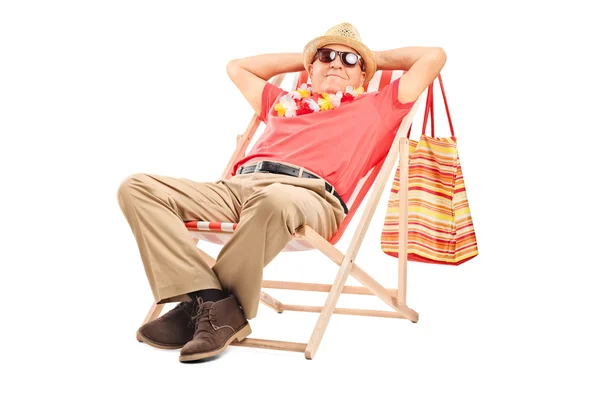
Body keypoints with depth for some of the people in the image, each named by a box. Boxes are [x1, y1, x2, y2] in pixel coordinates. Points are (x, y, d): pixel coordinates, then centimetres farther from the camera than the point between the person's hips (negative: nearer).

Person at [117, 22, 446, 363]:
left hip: (309, 193, -5)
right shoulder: (283, 101, 38)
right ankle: (217, 306, -26)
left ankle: (202, 306, -20)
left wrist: (377, 59, 39)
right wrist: (304, 58, 52)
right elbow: (237, 67, 54)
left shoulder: (376, 106, 27)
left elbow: (434, 56, 27)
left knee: (275, 201, -43)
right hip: (238, 186, 5)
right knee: (138, 187, -15)